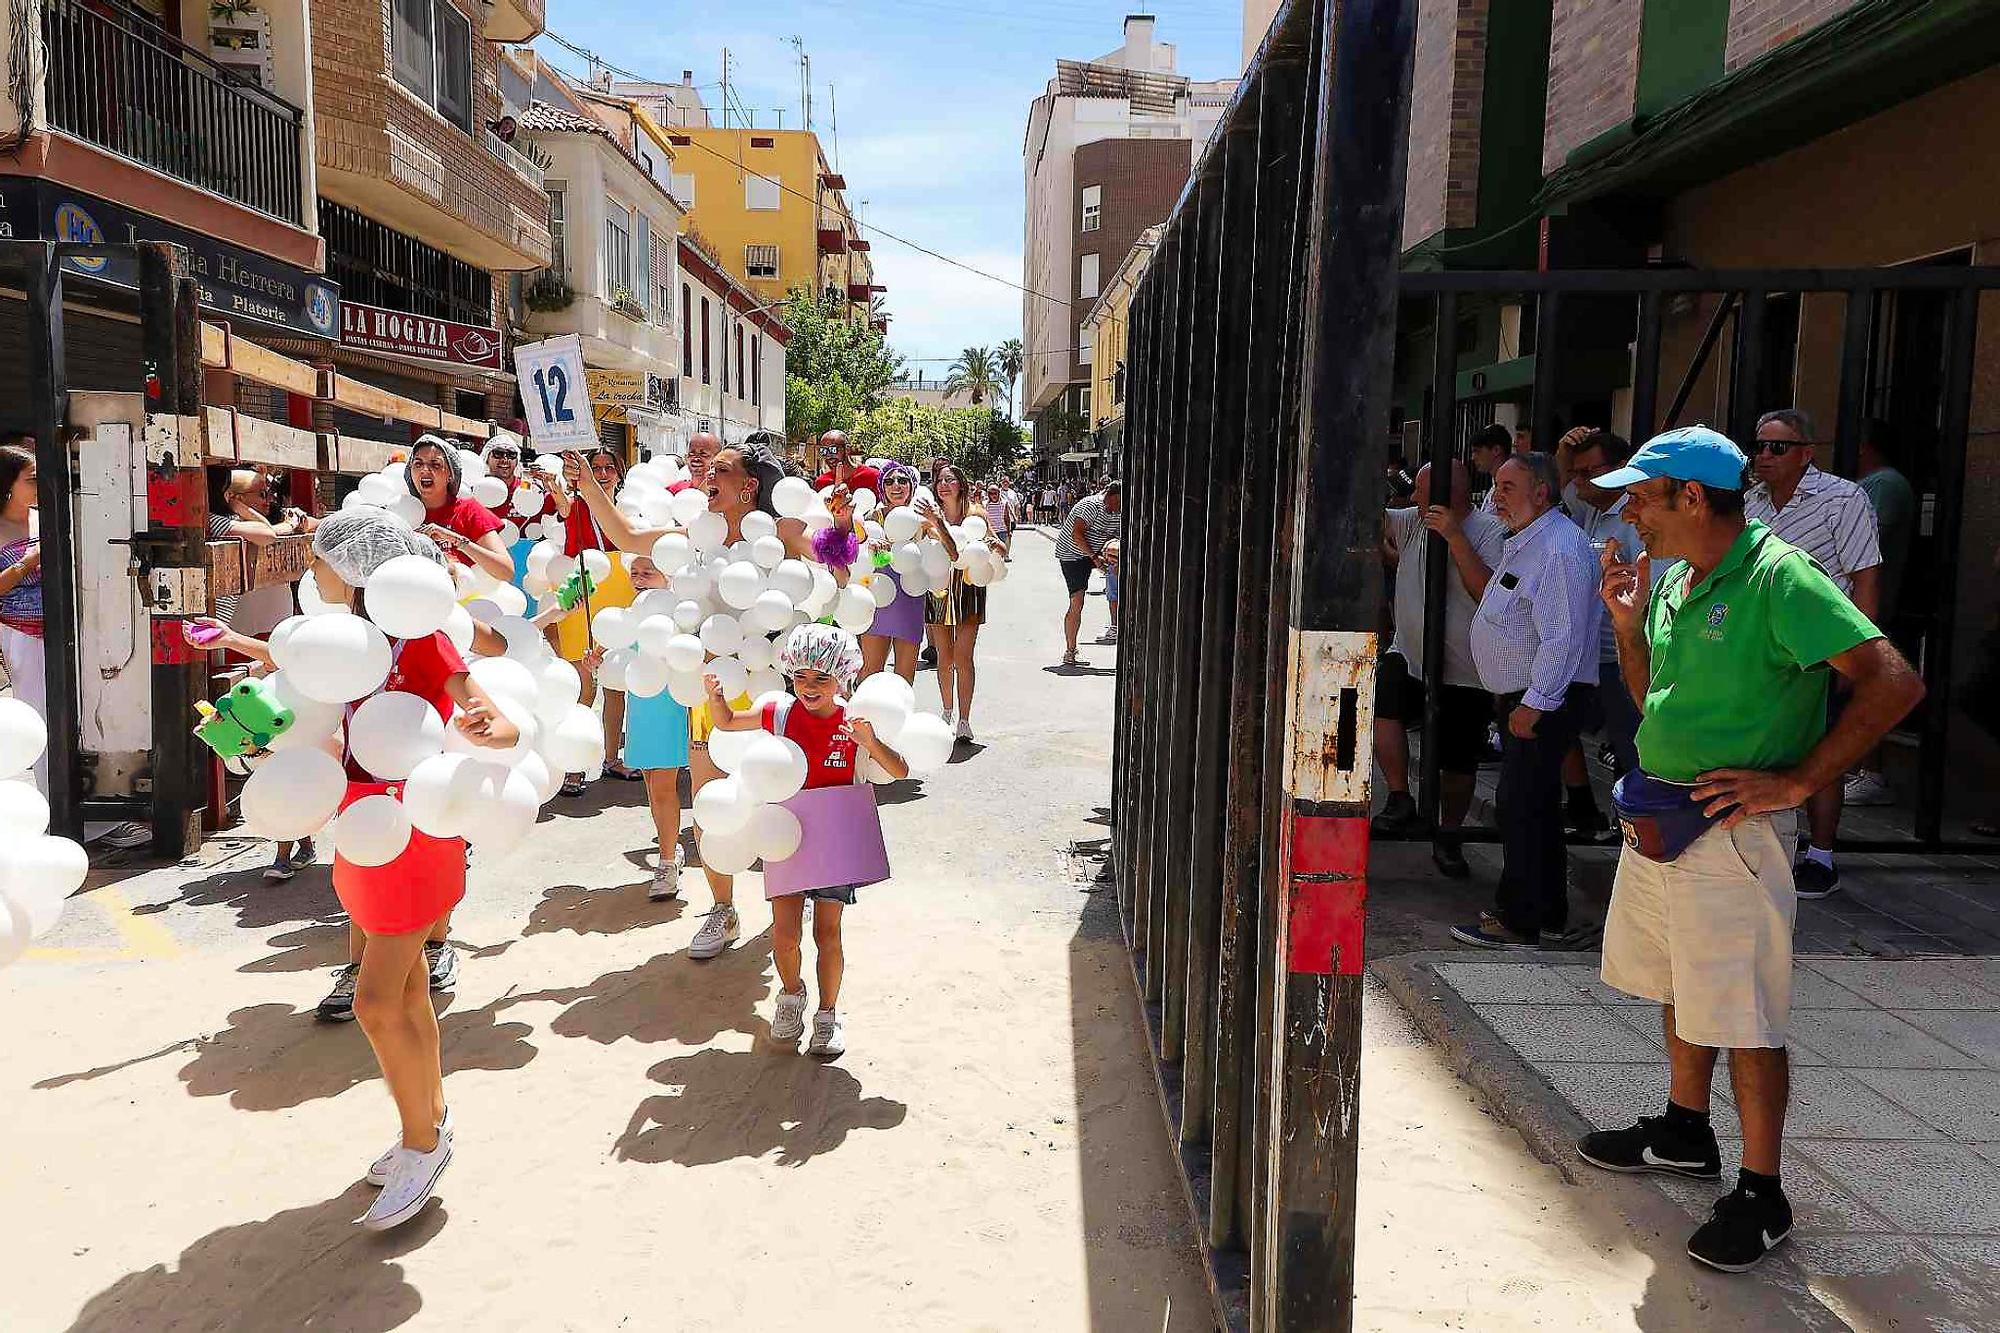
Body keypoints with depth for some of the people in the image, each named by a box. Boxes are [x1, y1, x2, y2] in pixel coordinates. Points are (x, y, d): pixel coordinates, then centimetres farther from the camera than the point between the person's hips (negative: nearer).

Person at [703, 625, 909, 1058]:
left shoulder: (854, 725, -8)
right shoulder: (781, 715, -2)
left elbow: (900, 771, -12)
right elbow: (726, 722, 12)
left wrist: (871, 742, -30)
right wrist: (715, 696, -9)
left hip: (834, 840, -1)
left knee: (827, 932, 2)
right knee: (784, 934, 0)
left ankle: (828, 1013, 23)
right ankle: (791, 995, 30)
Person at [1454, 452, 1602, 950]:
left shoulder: (1559, 548, -18)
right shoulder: (1523, 544, 17)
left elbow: (1562, 637, -24)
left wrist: (1534, 702, -24)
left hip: (1545, 699, -11)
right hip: (1523, 697, 11)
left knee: (1522, 806, -8)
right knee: (1537, 806, 15)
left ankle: (1518, 922, -1)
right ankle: (1549, 919, 25)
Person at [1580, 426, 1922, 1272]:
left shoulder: (1778, 577, -17)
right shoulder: (1672, 577, 9)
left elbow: (1894, 683, -21)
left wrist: (1795, 783, -20)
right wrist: (1628, 621, 5)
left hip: (1730, 828, -9)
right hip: (1658, 815, 9)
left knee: (1744, 1018, 1)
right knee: (1679, 987, 22)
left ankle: (1761, 1195, 16)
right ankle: (1685, 1134, 40)